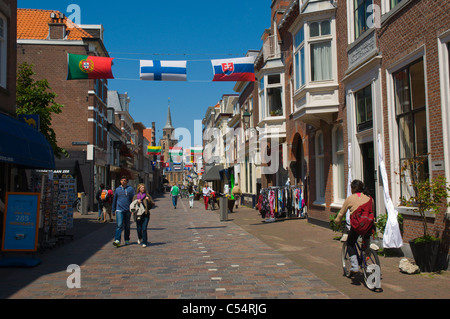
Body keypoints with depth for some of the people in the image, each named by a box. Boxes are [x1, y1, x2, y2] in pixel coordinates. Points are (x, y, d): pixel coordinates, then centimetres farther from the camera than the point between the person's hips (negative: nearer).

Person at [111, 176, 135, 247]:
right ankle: (117, 240, -18)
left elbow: (133, 199, 0)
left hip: (127, 210, 0)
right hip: (119, 210, 0)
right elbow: (114, 200, 17)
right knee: (119, 225, -12)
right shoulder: (117, 189, 9)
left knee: (127, 226, 10)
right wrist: (113, 210, 16)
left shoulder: (130, 189, 3)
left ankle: (127, 240, 23)